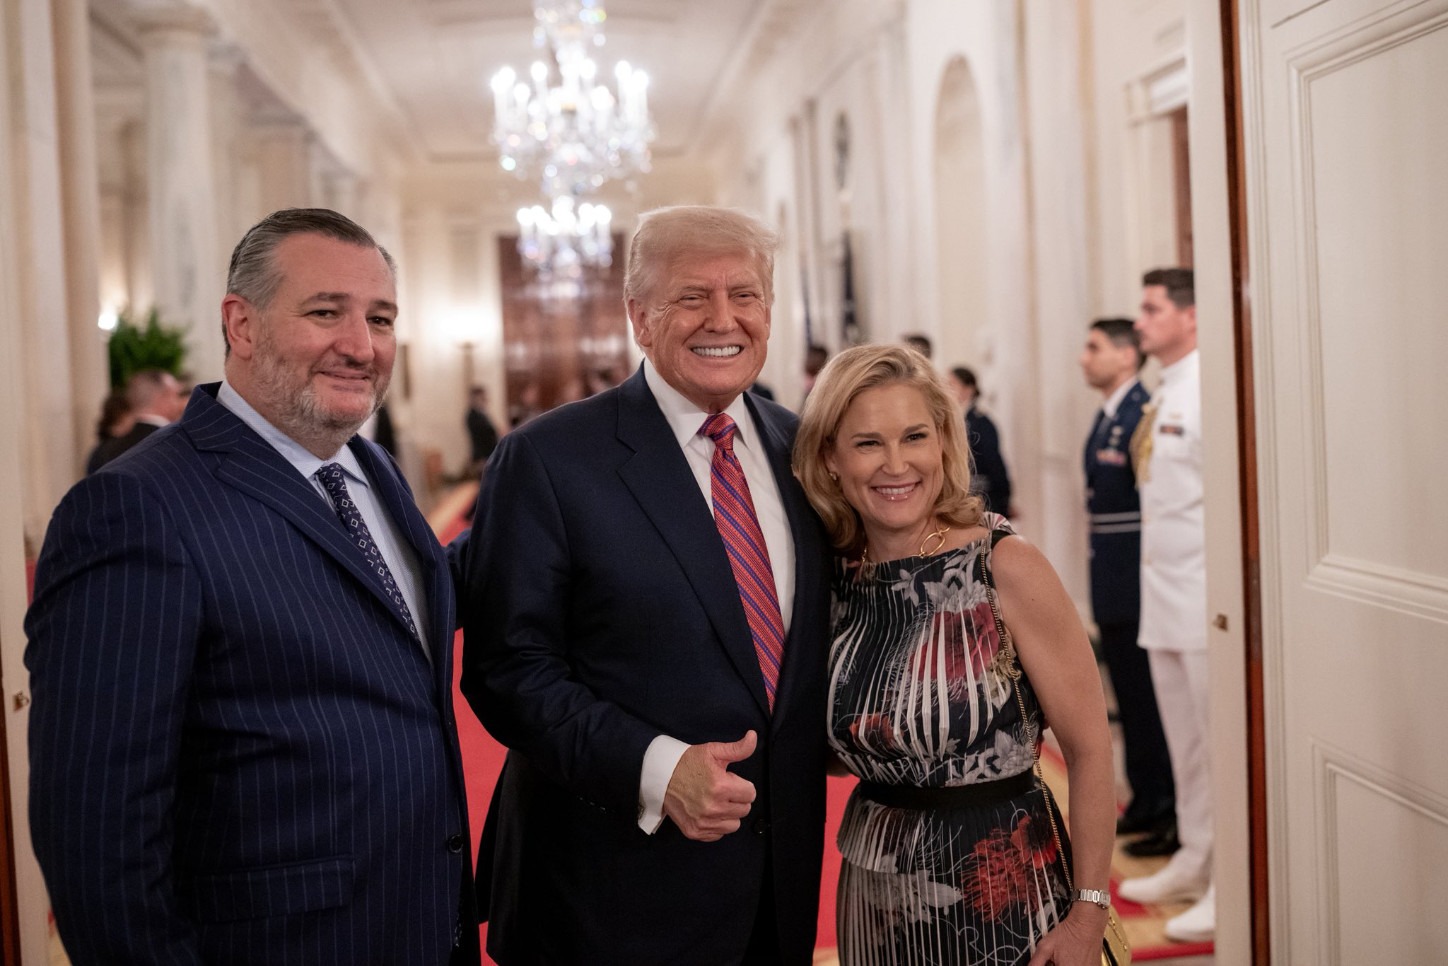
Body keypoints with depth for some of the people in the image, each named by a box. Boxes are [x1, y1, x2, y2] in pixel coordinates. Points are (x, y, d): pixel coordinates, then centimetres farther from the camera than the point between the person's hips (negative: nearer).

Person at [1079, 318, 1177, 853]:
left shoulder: (1141, 413, -17)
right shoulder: (1107, 416, 13)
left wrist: (1149, 574, -19)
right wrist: (1102, 574, 16)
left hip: (1137, 581, -10)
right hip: (1111, 583, 10)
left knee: (1149, 698, -2)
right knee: (1130, 695, 17)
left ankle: (1168, 816, 8)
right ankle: (1145, 802, 29)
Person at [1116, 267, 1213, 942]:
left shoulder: (1207, 387, -13)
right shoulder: (1165, 396, 15)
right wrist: (1156, 571, 15)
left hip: (1205, 595, -9)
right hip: (1164, 592, 9)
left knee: (1222, 740, -2)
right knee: (1184, 740, 17)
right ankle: (1194, 862, 29)